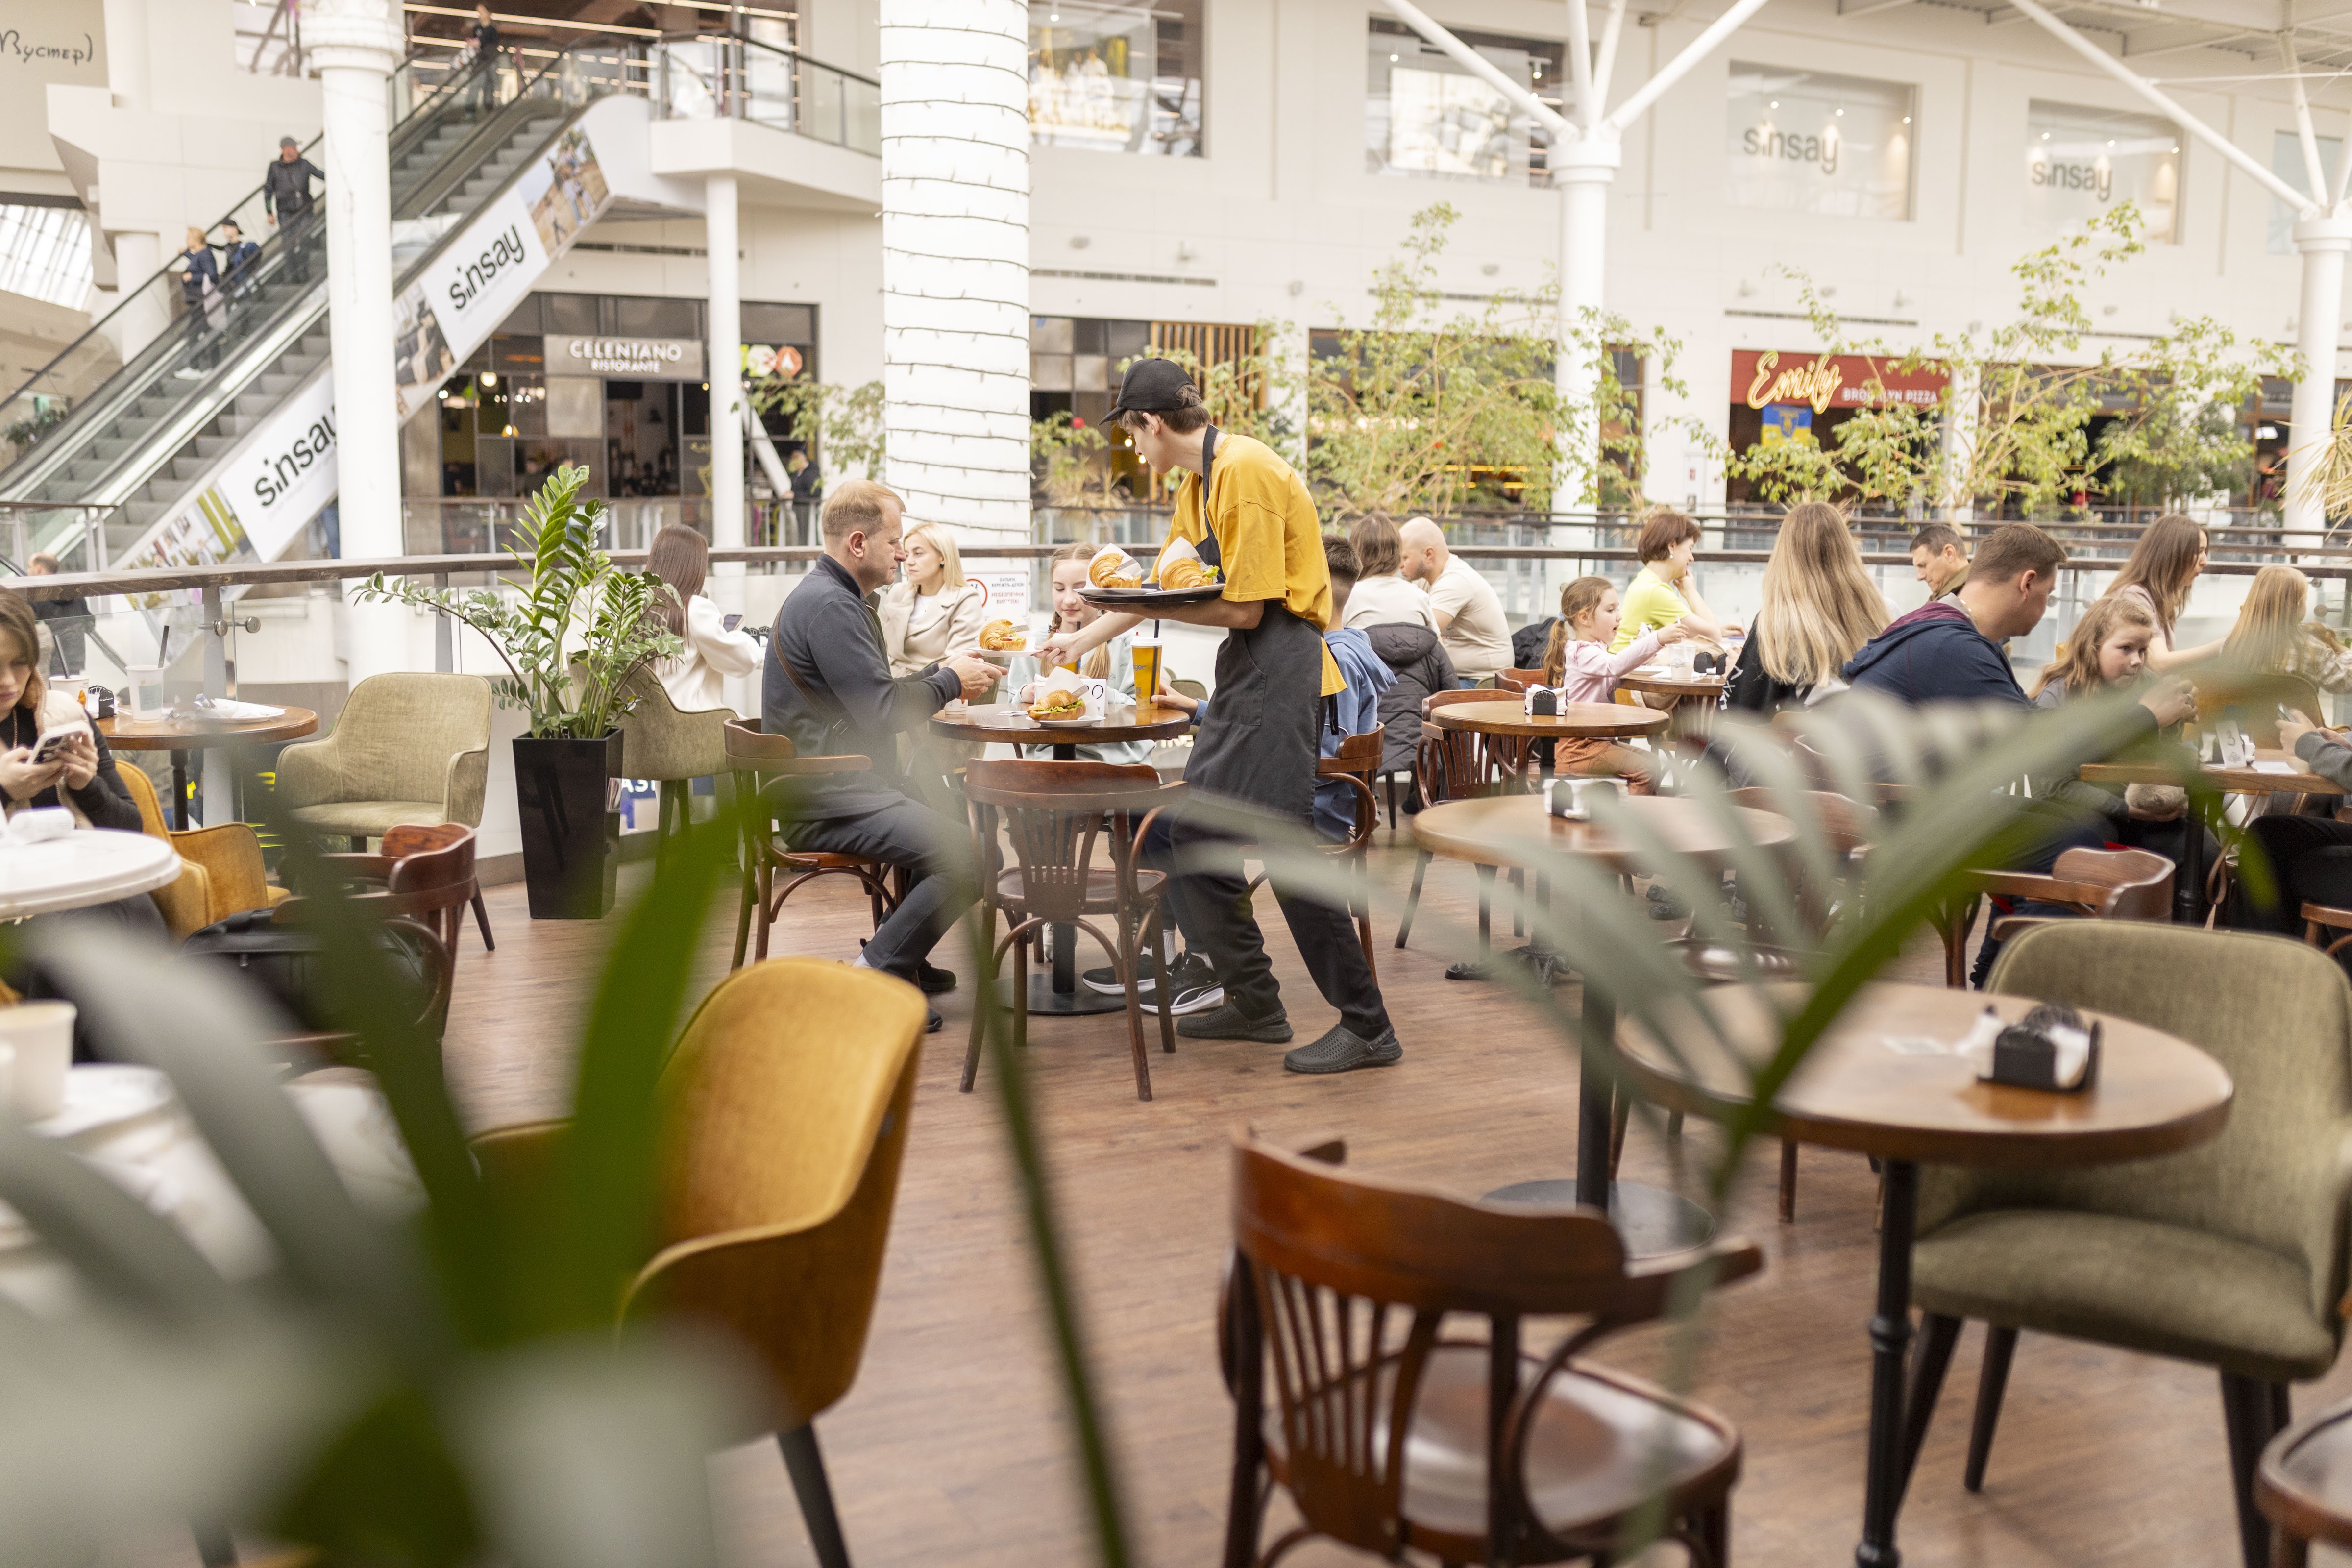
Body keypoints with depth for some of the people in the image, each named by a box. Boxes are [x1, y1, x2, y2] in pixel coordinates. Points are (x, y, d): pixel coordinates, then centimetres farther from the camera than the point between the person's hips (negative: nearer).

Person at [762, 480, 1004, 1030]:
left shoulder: (841, 598, 19)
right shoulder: (827, 604, -16)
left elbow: (872, 694, 25)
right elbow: (881, 710, -20)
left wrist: (940, 672, 12)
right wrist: (951, 683, -5)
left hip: (844, 784, 11)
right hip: (826, 800, -11)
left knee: (960, 813, 23)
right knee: (972, 855, -21)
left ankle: (902, 956, 25)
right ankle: (875, 973, -9)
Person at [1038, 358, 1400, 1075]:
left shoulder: (1245, 472, -16)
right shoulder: (1199, 482, 16)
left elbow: (1247, 610, -19)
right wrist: (1087, 638, 34)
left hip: (1279, 667, -10)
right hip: (1244, 670, 10)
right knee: (1197, 830, 11)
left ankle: (1367, 1027, -4)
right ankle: (1254, 1002, 20)